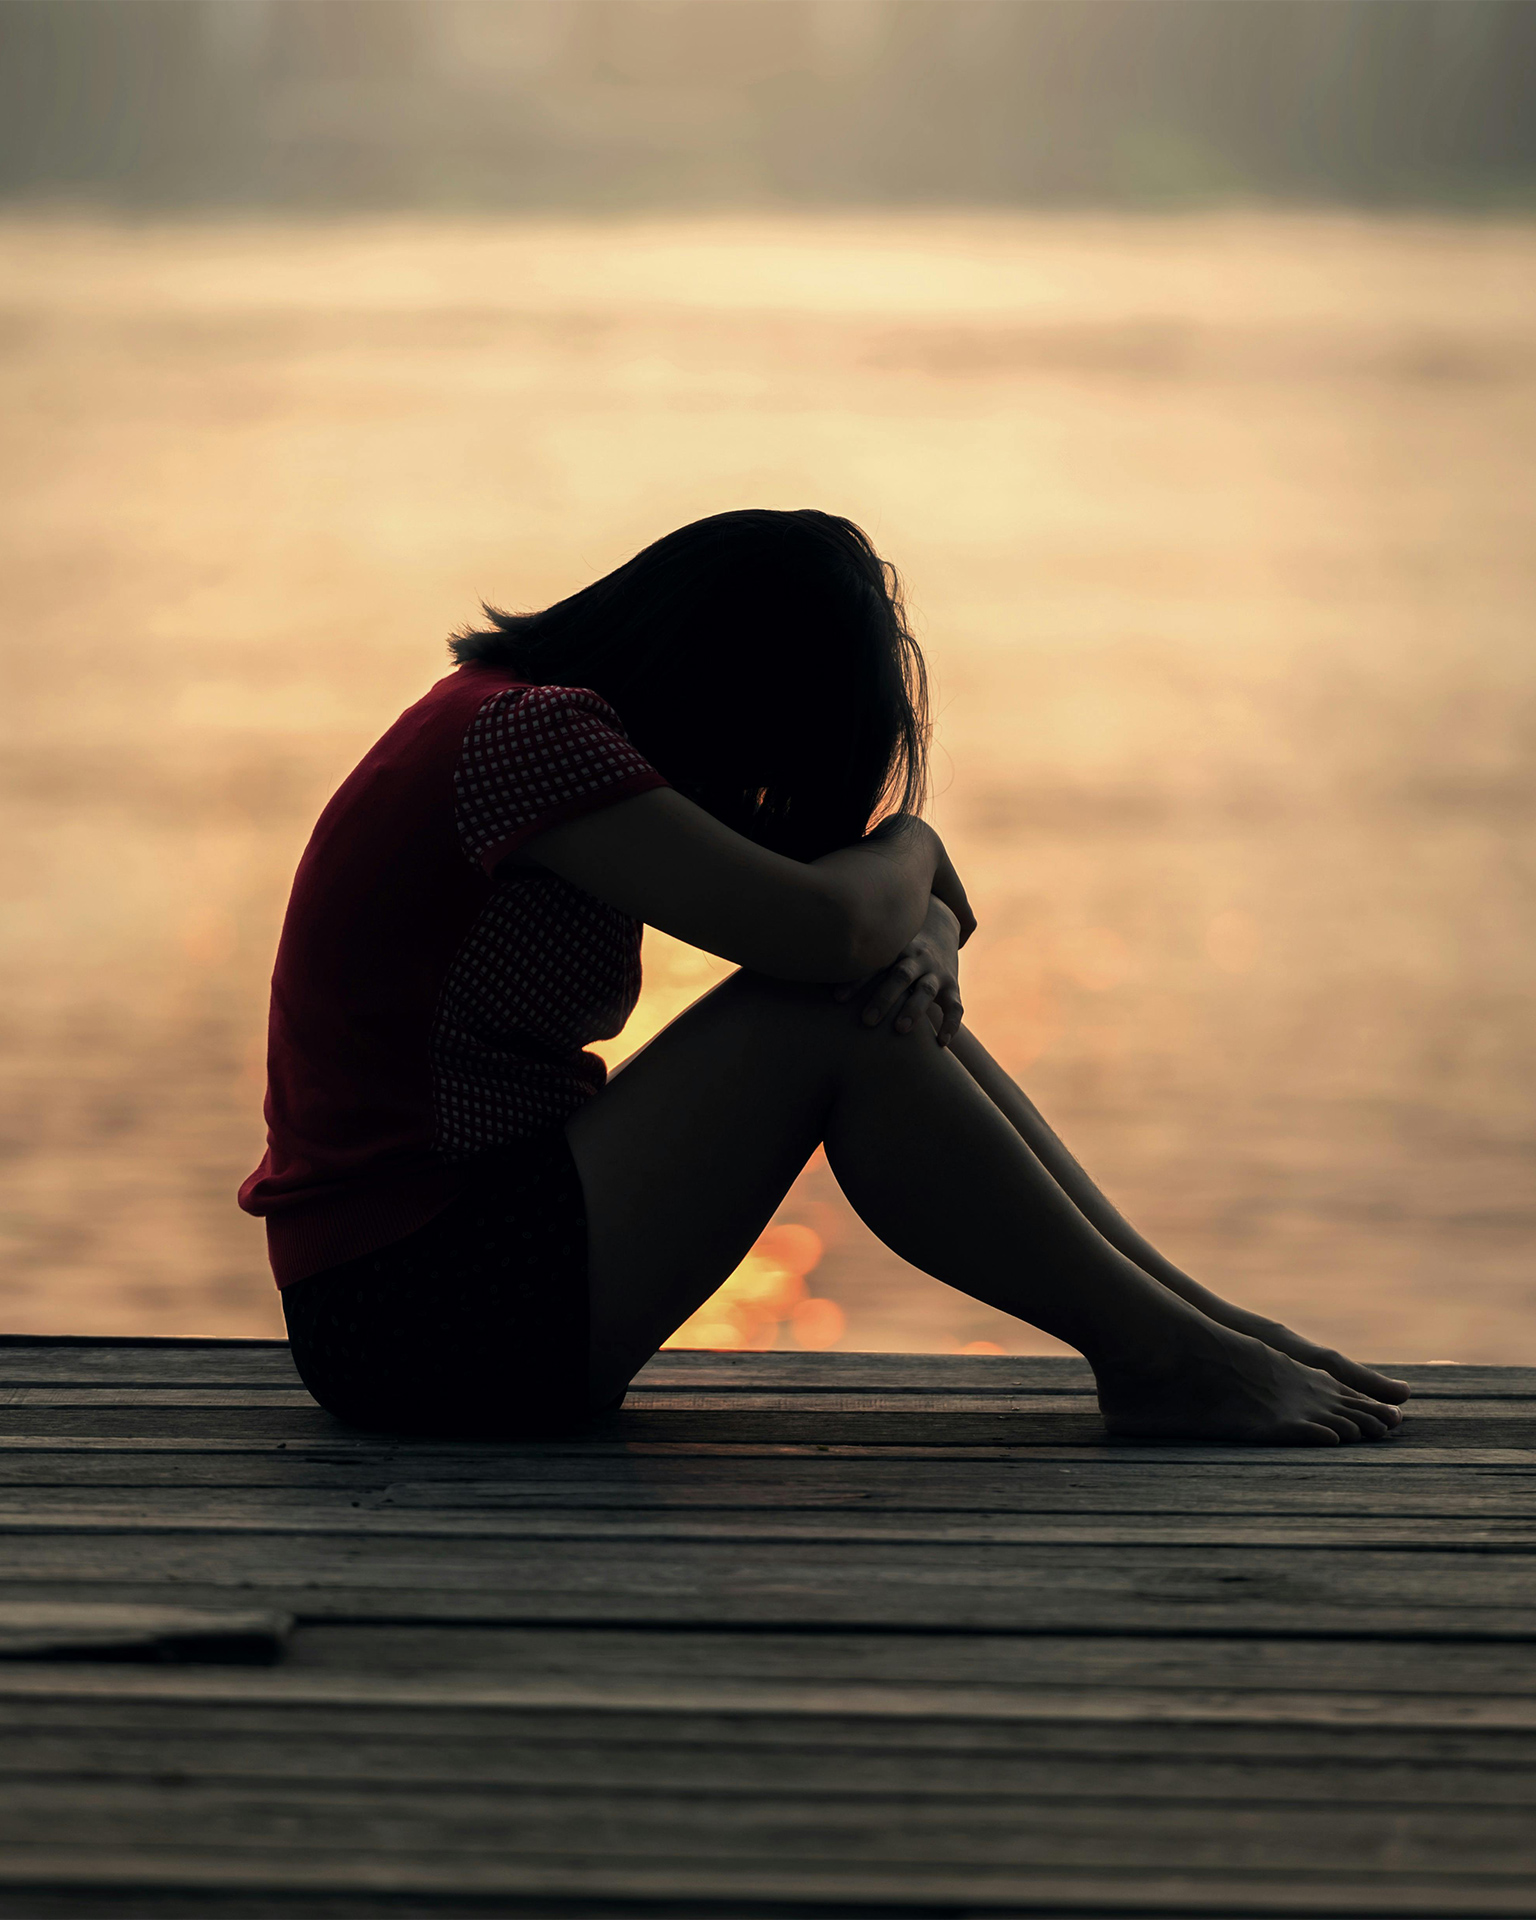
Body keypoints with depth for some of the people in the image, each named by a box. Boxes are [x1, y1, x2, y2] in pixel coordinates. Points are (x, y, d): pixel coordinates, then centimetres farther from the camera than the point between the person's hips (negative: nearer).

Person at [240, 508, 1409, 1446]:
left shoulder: (533, 718, 14)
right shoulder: (527, 733, -17)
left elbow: (873, 930, 15)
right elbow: (822, 925, -25)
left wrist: (917, 934, -10)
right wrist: (909, 848, -2)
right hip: (416, 1315, -10)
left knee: (892, 992, 3)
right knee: (823, 1019, -17)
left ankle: (1190, 1313, 1)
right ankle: (1155, 1355, -9)